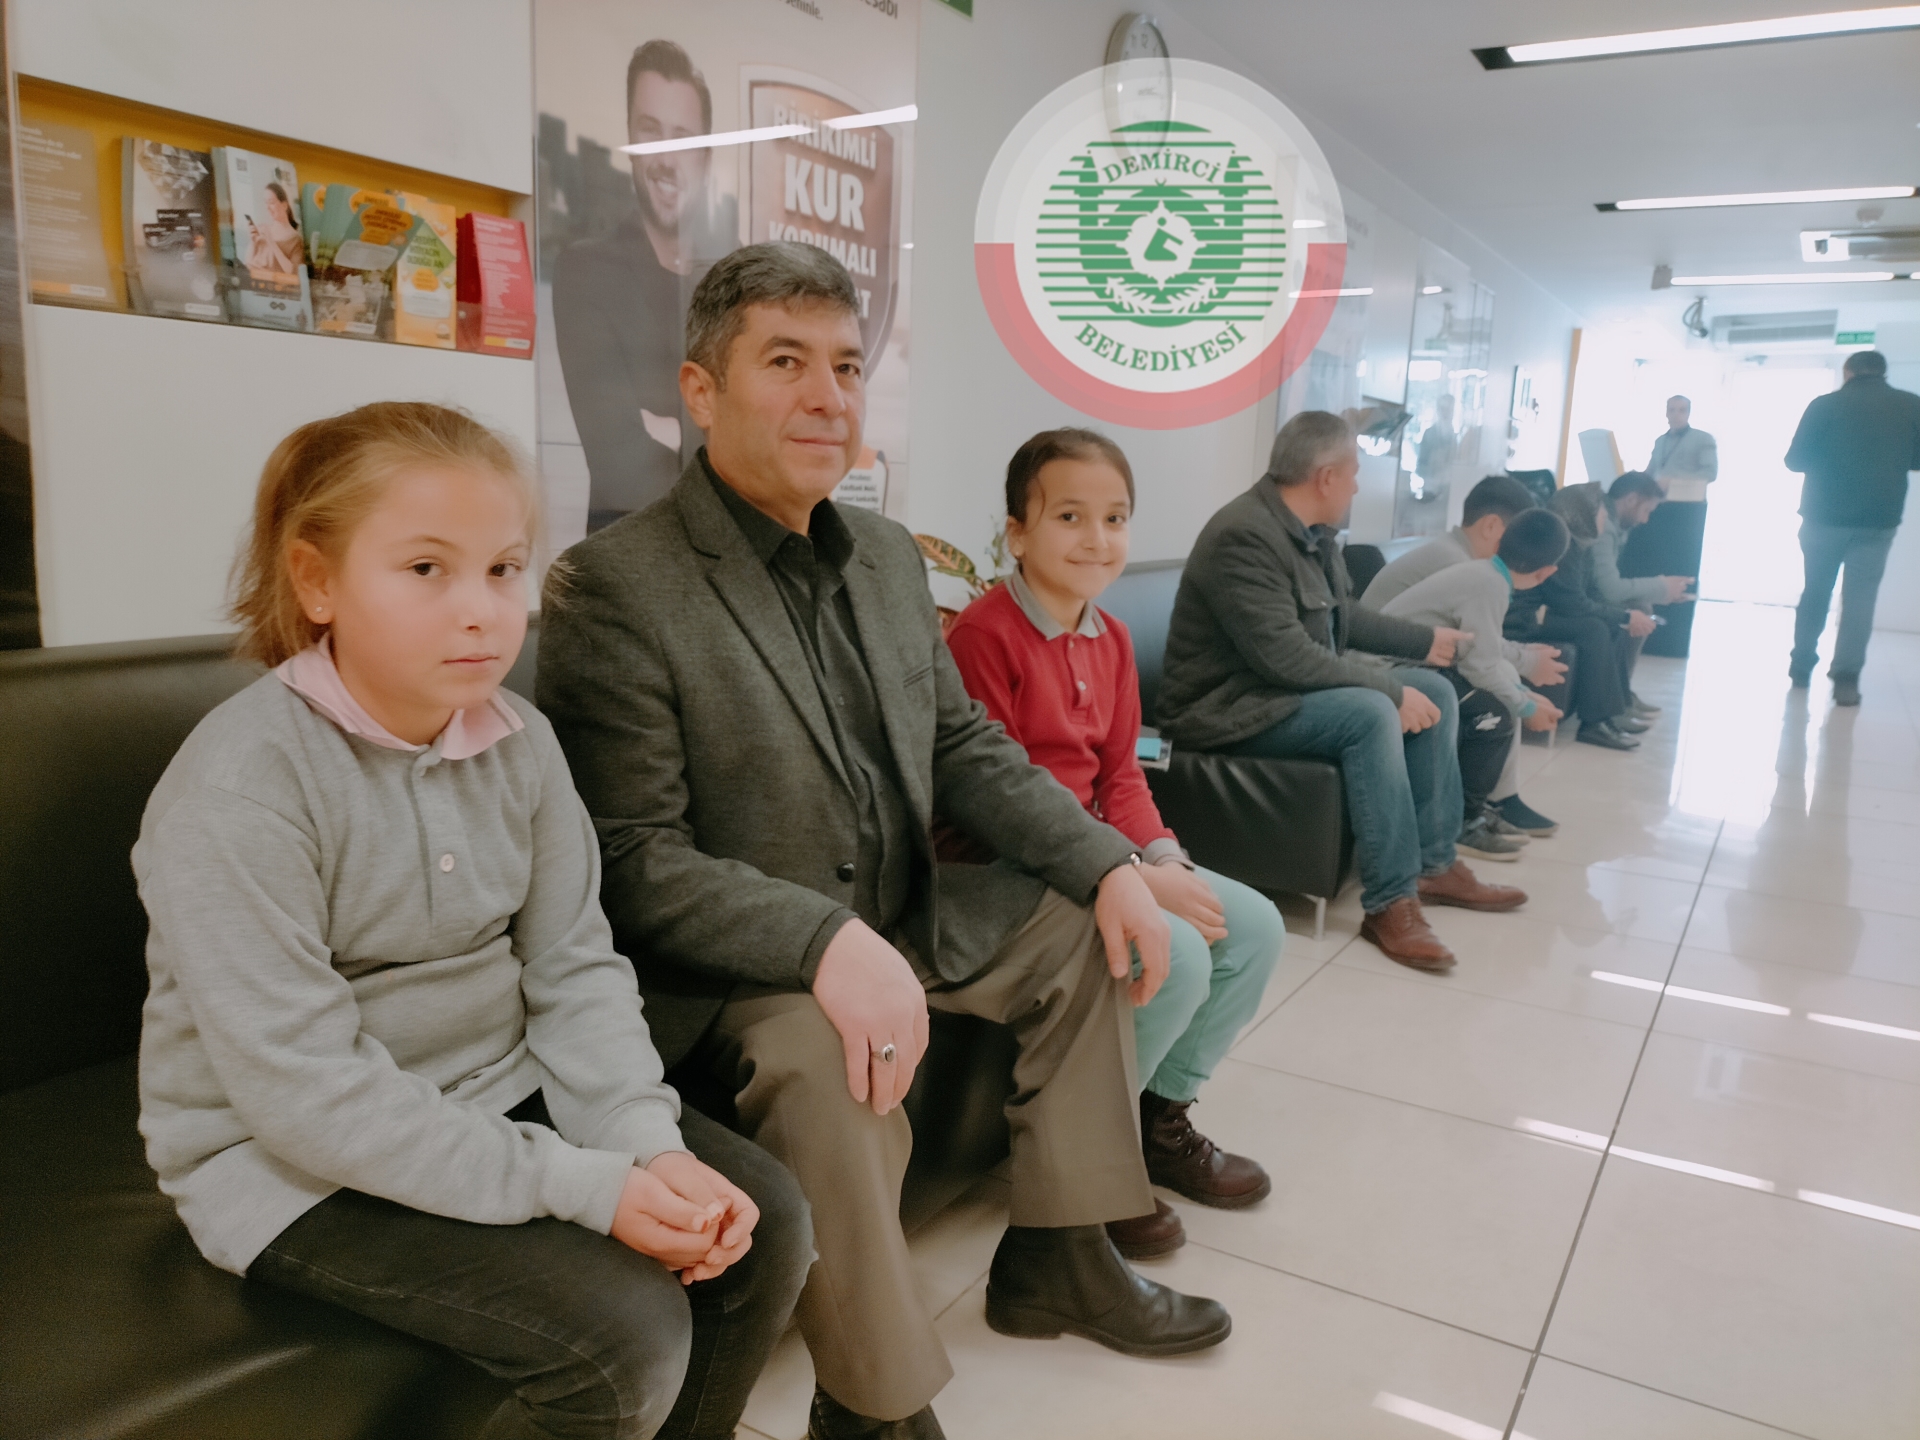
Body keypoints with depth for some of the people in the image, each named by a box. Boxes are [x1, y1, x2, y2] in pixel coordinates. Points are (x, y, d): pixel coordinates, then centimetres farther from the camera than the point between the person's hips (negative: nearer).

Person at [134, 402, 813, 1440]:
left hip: (499, 1099, 6)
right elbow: (308, 1093, -24)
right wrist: (581, 1186, -26)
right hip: (296, 1168, -6)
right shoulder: (237, 789, -22)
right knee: (623, 1330, -22)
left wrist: (649, 1145, -17)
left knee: (763, 1218, -4)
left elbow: (574, 970, -1)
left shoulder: (517, 741, -3)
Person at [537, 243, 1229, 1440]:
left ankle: (1057, 1258, 23)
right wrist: (823, 942, -35)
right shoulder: (619, 584, -18)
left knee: (1085, 927, 10)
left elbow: (964, 744, 11)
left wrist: (1106, 859, -2)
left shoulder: (891, 556, 7)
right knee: (834, 1054, -35)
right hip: (727, 972, -8)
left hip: (901, 915, 9)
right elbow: (632, 859, -22)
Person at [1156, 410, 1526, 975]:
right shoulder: (1243, 535, -24)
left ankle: (1435, 865, 10)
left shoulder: (1310, 530, 6)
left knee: (1436, 691, 3)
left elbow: (1344, 617, 22)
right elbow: (1284, 656, -31)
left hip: (1304, 687, 10)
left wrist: (1427, 639, 23)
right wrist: (1391, 689, -25)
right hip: (1231, 706, -10)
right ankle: (1390, 902, -21)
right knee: (1371, 713, -30)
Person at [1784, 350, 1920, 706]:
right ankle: (1846, 678, -6)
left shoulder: (1825, 405, -4)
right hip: (1879, 519, 0)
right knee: (1860, 596, 2)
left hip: (1825, 515, 0)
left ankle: (1801, 666, 18)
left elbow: (1795, 459, -3)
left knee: (1815, 590, 14)